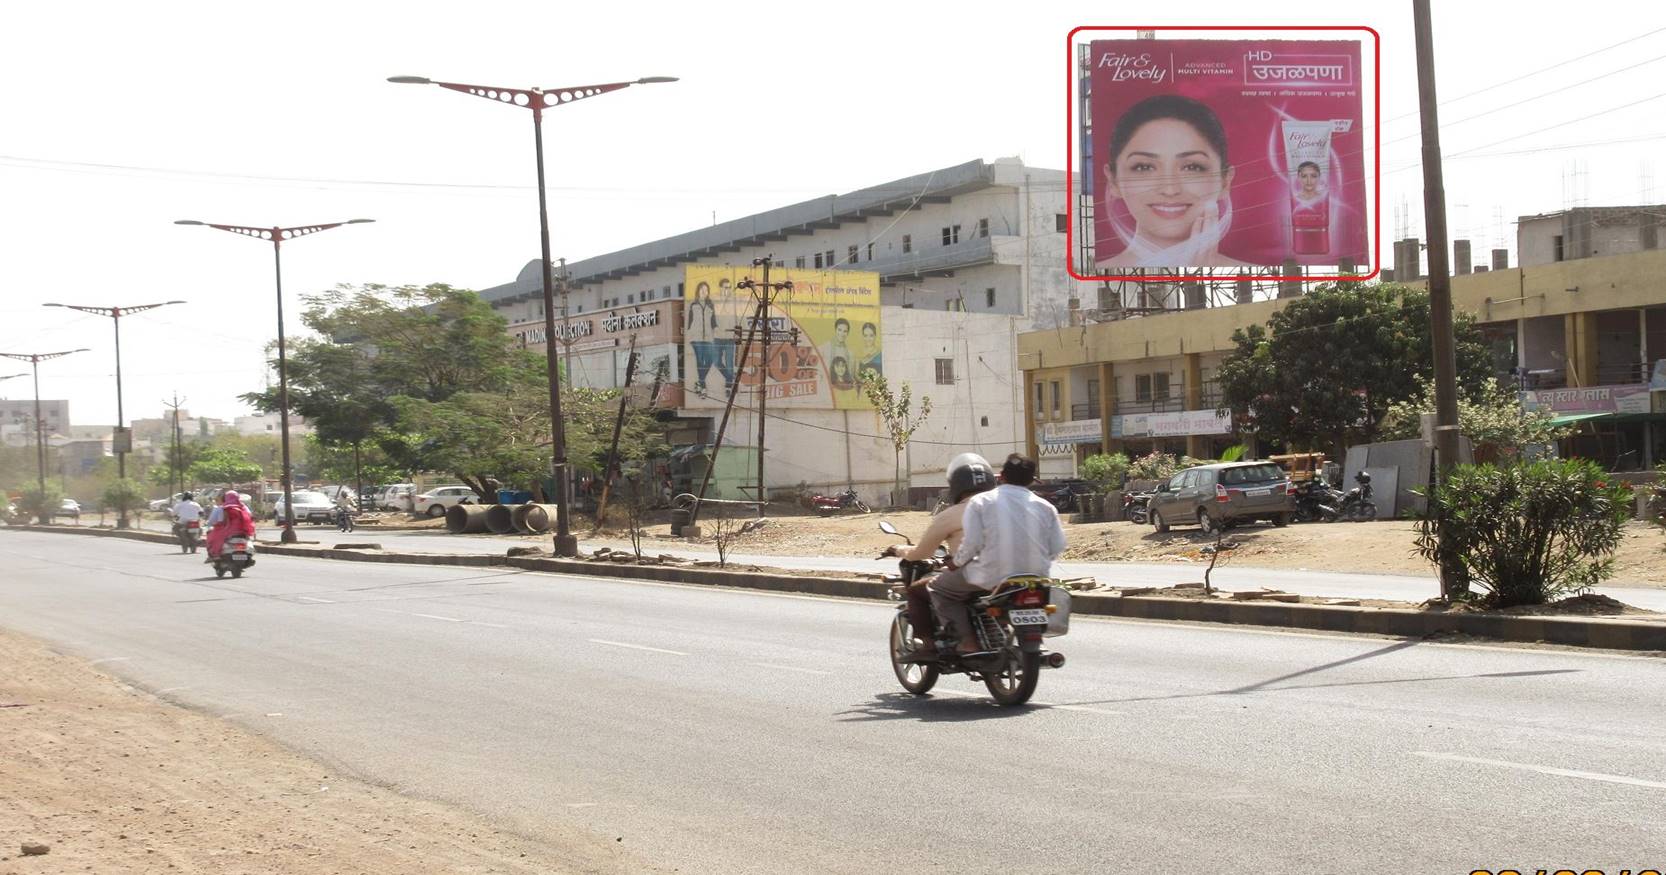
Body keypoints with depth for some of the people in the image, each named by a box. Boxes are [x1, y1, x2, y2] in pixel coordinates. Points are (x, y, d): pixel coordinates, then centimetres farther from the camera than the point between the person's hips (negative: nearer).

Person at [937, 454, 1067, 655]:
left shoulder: (981, 502, -4)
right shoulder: (1045, 506, 5)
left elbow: (971, 543, -12)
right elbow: (1057, 548, 4)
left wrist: (957, 562, 7)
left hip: (991, 580, -4)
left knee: (939, 589, 13)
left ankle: (967, 640, -4)